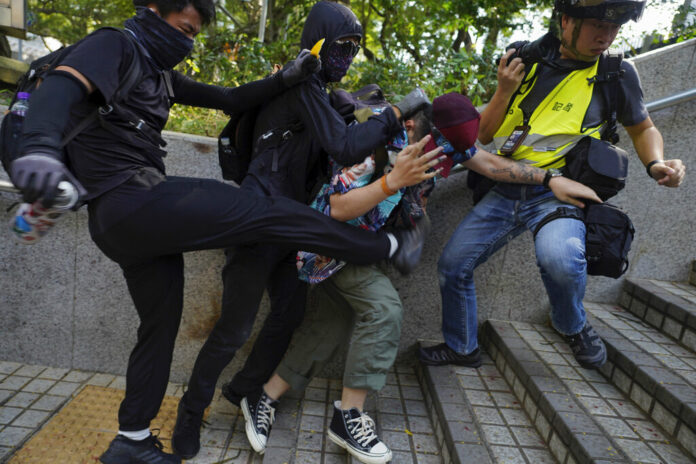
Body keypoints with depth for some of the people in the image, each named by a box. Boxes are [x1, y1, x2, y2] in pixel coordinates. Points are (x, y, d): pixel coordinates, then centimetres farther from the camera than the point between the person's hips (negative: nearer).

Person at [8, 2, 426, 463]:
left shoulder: (160, 74, 21)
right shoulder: (115, 45, -3)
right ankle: (387, 247, 2)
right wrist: (40, 146, -43)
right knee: (268, 212, -10)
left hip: (129, 222, 10)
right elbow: (62, 85, -22)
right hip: (131, 201, -10)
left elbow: (228, 99, 17)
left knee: (161, 321, 16)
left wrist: (286, 79, 4)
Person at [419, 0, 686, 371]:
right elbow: (484, 135, 7)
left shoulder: (617, 73, -1)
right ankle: (461, 348, 27)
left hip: (558, 194, -3)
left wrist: (656, 163, -5)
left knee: (559, 256, -36)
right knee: (452, 265, 3)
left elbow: (643, 128, 16)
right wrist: (504, 91, -9)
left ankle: (572, 326, -1)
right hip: (506, 192, 4)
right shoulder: (527, 63, 5)